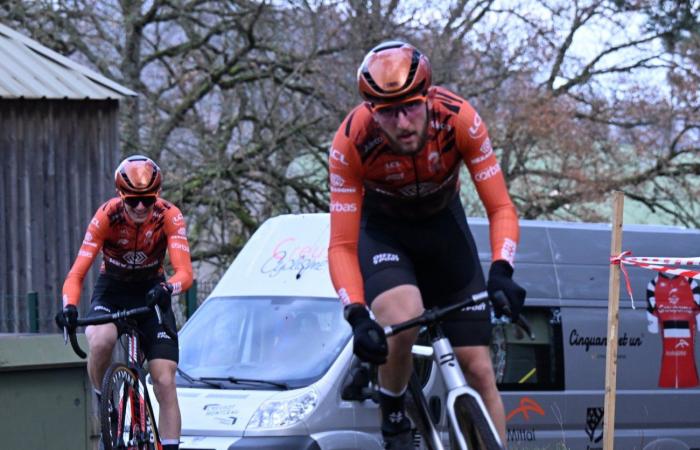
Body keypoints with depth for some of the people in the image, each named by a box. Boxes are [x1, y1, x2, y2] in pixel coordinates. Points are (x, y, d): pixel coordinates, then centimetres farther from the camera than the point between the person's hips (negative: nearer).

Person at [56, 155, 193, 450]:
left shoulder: (169, 217, -22)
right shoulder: (107, 216, -23)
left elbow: (185, 272, -31)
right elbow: (77, 273, -27)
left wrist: (167, 289, -54)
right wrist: (69, 307, -47)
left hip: (151, 294, 1)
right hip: (112, 290, -1)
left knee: (165, 383, -11)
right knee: (101, 341, -34)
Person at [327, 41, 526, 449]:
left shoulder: (459, 120, -30)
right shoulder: (351, 142, -31)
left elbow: (501, 208, -24)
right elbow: (342, 245, -28)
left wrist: (501, 273, -42)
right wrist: (358, 317, -43)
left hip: (442, 225, 2)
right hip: (381, 231, -2)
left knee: (479, 370, -4)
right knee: (404, 323, -33)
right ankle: (393, 416, -5)